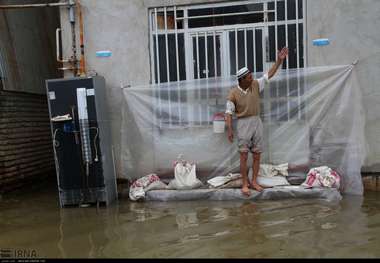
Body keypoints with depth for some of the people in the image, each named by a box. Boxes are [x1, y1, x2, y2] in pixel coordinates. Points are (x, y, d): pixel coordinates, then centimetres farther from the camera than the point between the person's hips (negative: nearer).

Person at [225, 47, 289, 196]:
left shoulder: (255, 85, 0)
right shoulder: (233, 93, -10)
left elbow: (269, 74, 3)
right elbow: (229, 113, -8)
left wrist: (279, 60, -7)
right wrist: (230, 130, -15)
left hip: (257, 122, 4)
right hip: (243, 124, -4)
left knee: (257, 155, 7)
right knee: (244, 156, -2)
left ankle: (254, 181, 19)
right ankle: (245, 184, 8)